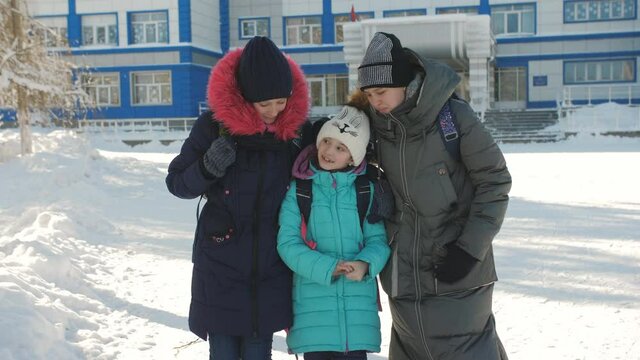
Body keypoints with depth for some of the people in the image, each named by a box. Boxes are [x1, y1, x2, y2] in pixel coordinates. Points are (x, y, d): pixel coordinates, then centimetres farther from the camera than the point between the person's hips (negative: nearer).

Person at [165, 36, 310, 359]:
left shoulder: (297, 127, -2)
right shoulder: (214, 124, -9)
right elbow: (176, 183, -1)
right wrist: (207, 168, -20)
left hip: (271, 269, 2)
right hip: (221, 266, -1)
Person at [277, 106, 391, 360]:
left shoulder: (366, 191, 4)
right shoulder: (298, 189, 0)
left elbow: (378, 239, 3)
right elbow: (287, 243, -5)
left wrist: (366, 264, -19)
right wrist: (326, 268, -17)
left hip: (357, 300, 1)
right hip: (312, 300, -1)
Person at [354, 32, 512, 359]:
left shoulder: (453, 115, -13)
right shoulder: (376, 123, 0)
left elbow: (495, 181, -7)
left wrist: (471, 247, -12)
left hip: (456, 270, -4)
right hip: (404, 271, 5)